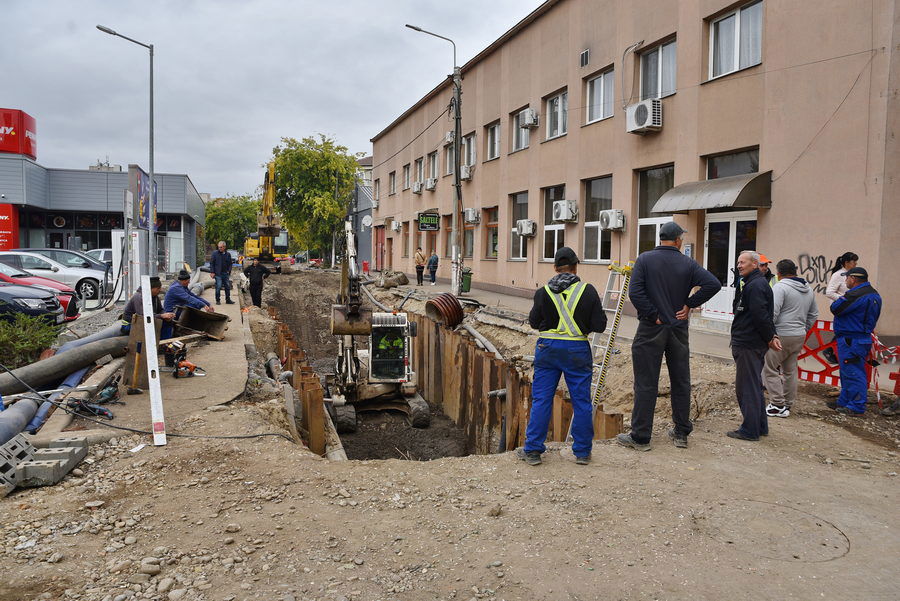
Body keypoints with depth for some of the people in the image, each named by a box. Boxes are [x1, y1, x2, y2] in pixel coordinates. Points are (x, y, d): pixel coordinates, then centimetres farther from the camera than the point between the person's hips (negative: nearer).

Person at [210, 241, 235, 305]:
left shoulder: (228, 254, 8)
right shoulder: (215, 253, -1)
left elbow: (230, 264, 14)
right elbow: (211, 263, 1)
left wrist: (229, 271, 4)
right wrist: (212, 272, -5)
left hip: (225, 273, 3)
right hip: (218, 274, -3)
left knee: (227, 287, 7)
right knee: (218, 287, -5)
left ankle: (228, 300, 18)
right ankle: (217, 300, 6)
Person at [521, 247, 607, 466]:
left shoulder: (543, 292, -3)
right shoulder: (588, 291, -5)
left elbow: (534, 322, 5)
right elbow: (599, 325, -6)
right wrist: (591, 316, 15)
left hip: (548, 348, 1)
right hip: (577, 350, -1)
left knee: (541, 399, 7)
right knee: (581, 402, 10)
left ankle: (532, 451, 11)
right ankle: (582, 452, 18)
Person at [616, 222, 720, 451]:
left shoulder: (645, 259, -4)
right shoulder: (687, 264, 1)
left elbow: (635, 292, -16)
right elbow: (713, 284, -10)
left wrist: (653, 315, -9)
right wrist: (689, 304, -3)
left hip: (651, 330, -2)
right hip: (678, 330, 3)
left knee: (646, 384, 1)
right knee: (681, 382, 13)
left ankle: (641, 437, 5)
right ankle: (681, 433, 22)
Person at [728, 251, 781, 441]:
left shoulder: (755, 285, -16)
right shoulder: (754, 283, 18)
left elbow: (761, 316, -21)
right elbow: (763, 316, 17)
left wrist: (769, 338, -11)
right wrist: (771, 336, 7)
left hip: (748, 345, -11)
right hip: (749, 343, 11)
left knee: (747, 387, -4)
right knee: (753, 386, 18)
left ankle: (750, 430, 2)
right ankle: (760, 427, 27)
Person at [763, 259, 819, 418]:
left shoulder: (780, 287, -13)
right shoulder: (808, 290, 15)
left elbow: (772, 313, -20)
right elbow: (813, 315, 22)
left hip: (781, 336, -8)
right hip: (800, 337, 8)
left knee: (769, 369, -1)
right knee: (790, 370, 15)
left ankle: (778, 405, -3)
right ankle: (788, 405, 22)